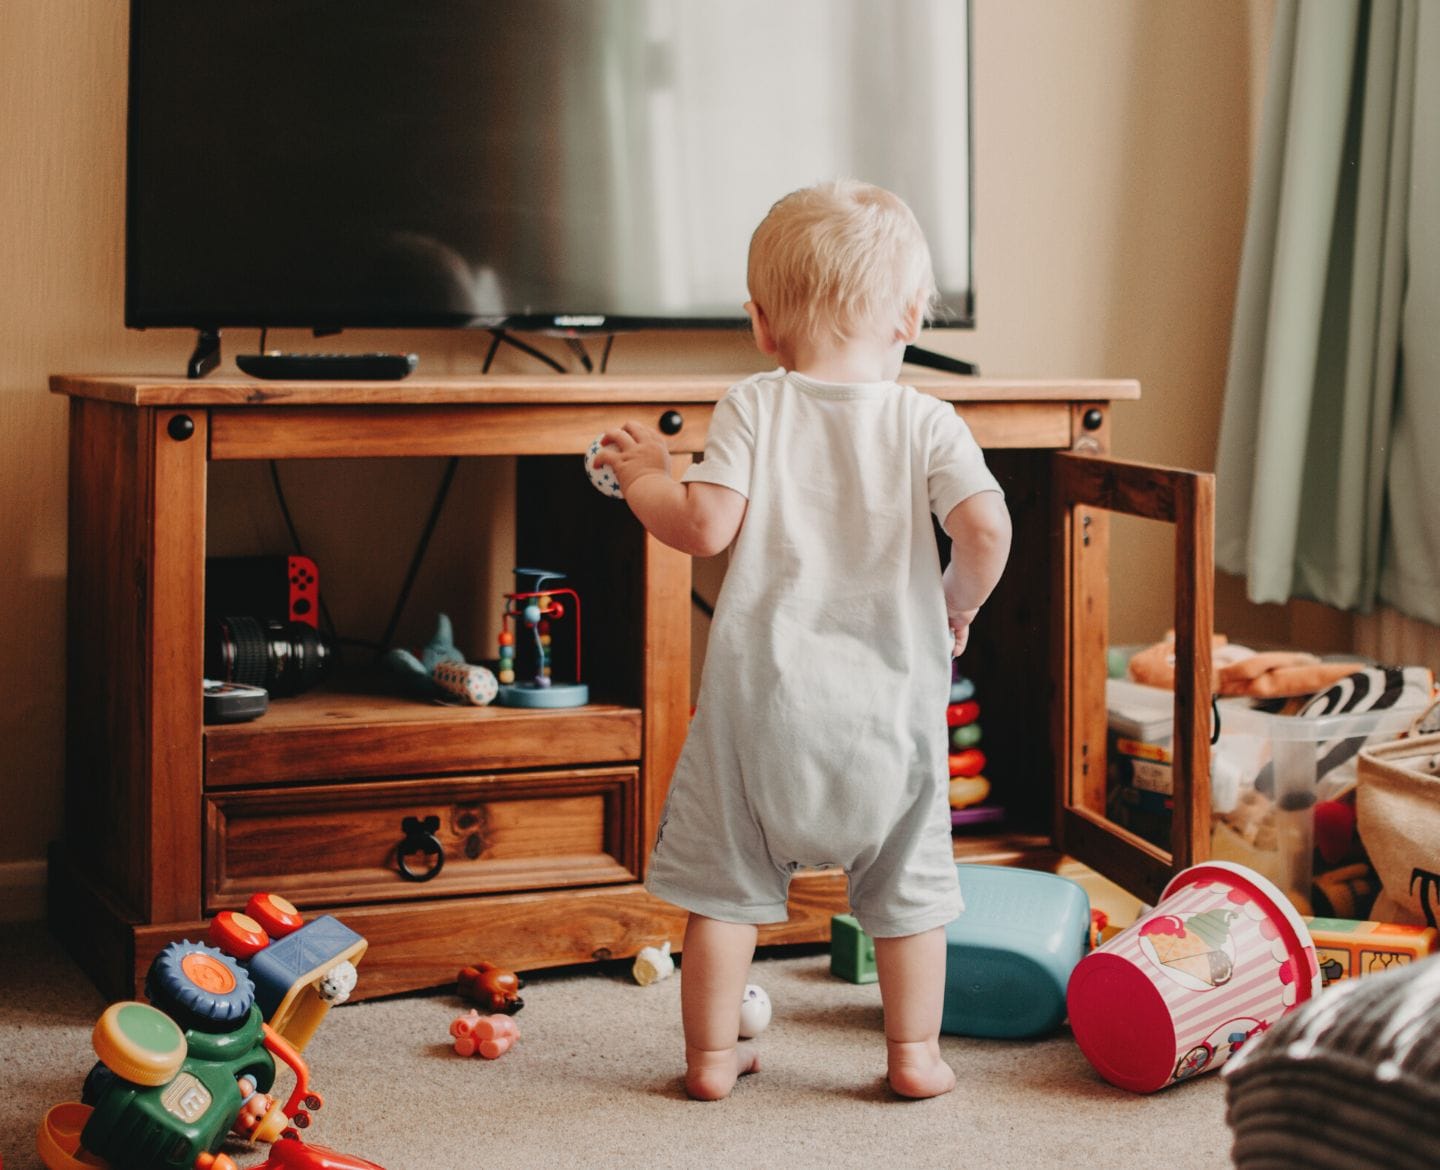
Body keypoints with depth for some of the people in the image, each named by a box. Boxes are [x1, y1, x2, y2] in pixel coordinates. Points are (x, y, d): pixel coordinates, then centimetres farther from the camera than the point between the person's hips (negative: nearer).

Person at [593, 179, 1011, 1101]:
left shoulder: (752, 407, -3)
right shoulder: (926, 421, -2)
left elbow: (706, 526, -11)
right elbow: (986, 527, -13)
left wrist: (644, 474, 7)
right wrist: (960, 602, 6)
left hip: (763, 686, 0)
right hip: (890, 691, 0)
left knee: (726, 881, 12)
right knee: (910, 883, 15)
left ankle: (712, 1055, 17)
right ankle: (914, 1052, 19)